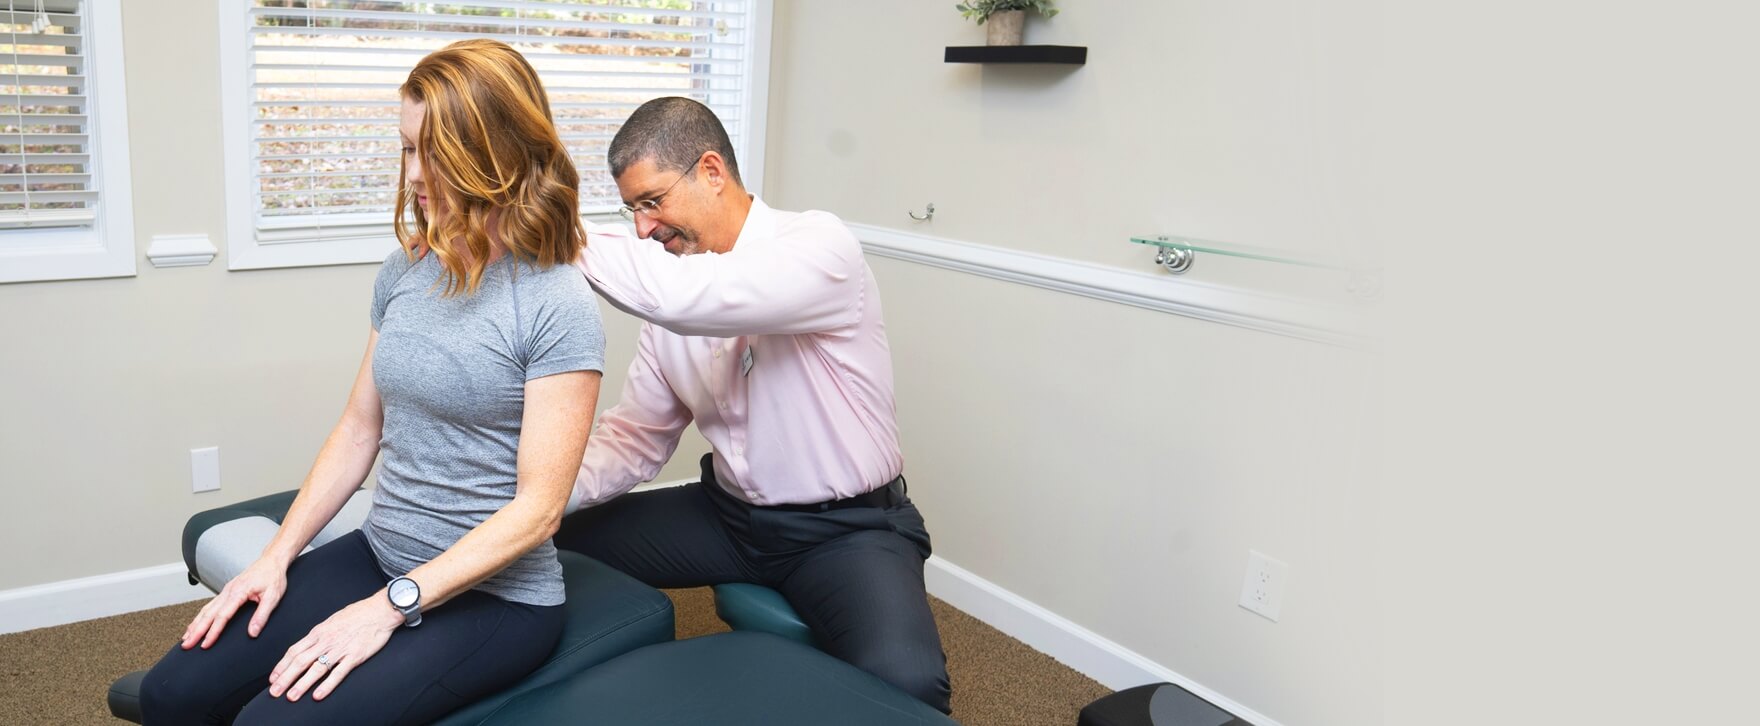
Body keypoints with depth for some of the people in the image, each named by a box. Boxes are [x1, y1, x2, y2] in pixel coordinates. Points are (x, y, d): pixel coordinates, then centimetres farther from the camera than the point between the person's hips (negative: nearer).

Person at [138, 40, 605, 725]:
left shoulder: (556, 304, -17)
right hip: (380, 556, 6)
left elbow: (538, 508, -18)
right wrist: (277, 557, 3)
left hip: (492, 594, -6)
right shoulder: (407, 267, 4)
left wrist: (389, 607, -19)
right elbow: (360, 427, 11)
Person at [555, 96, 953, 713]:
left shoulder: (821, 247, -19)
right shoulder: (667, 293, 2)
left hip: (845, 528, -6)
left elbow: (688, 297, -38)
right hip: (729, 511, 7)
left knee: (903, 682, -33)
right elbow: (636, 436, 6)